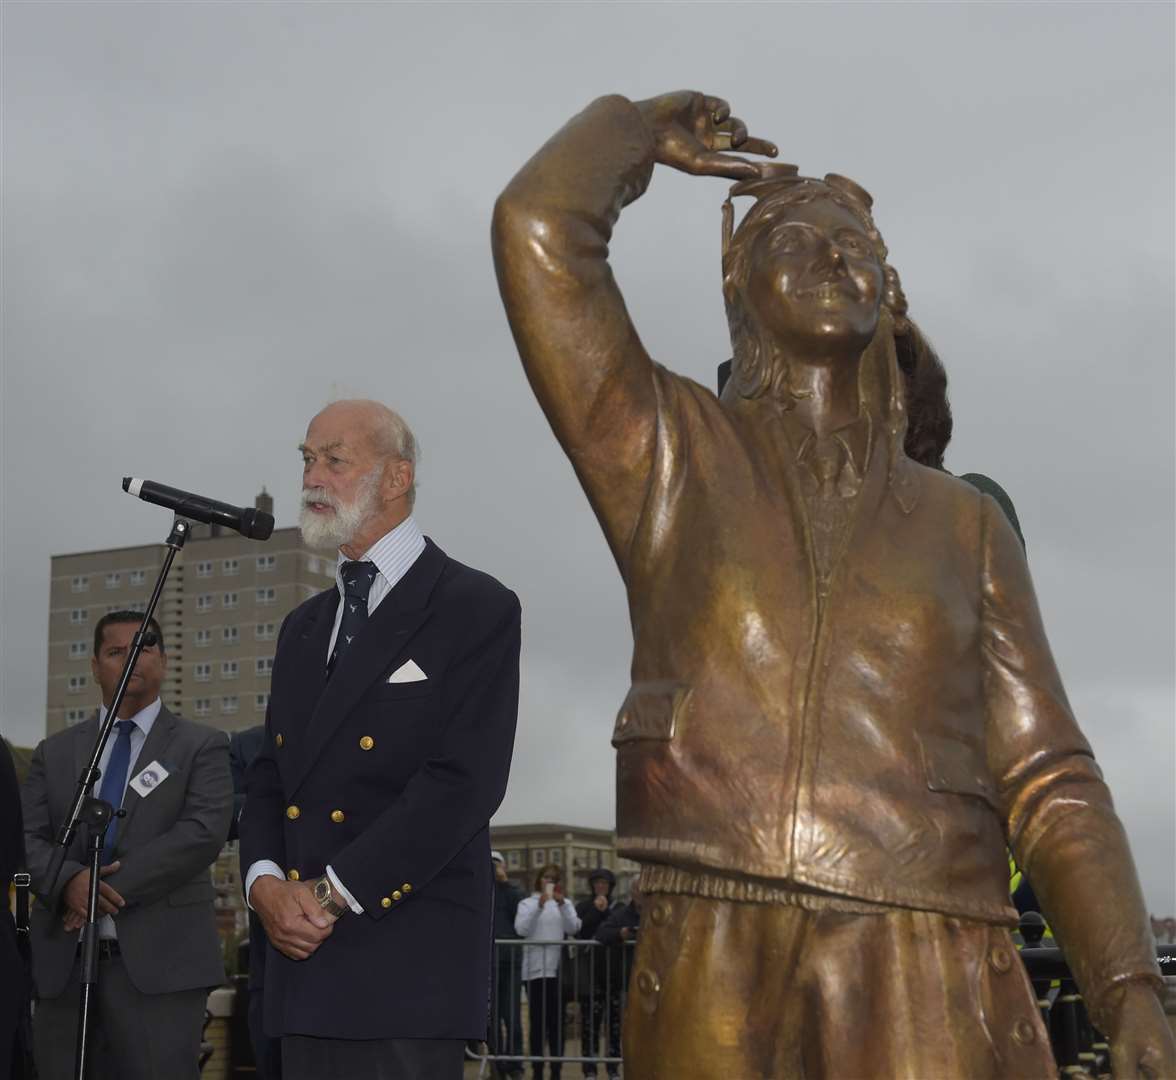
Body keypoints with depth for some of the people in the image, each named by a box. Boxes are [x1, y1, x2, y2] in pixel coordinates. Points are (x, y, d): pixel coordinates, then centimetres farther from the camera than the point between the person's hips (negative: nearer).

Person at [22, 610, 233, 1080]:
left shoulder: (201, 745, 7)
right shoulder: (55, 752, 17)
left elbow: (203, 832, -7)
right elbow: (26, 838, 7)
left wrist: (112, 884, -14)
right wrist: (68, 880, -15)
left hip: (159, 961, -3)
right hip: (62, 963, 3)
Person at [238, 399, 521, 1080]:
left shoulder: (478, 610, -4)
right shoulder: (305, 628, 20)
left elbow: (465, 781, -13)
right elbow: (270, 776, 17)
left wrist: (332, 891, -14)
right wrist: (265, 881, -4)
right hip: (305, 960, 6)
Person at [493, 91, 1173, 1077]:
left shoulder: (964, 526, 16)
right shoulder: (670, 458, 10)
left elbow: (1045, 782, 10)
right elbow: (540, 229, -2)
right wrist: (638, 127, 18)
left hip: (932, 1000, 1)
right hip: (715, 989, -1)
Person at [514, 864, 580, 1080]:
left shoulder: (565, 903, 14)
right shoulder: (528, 903, 9)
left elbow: (572, 927, -2)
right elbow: (521, 929, -8)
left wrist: (562, 904, -15)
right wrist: (539, 905, -17)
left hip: (558, 969, 1)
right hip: (534, 969, -1)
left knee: (557, 1021, 0)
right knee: (537, 1021, -1)